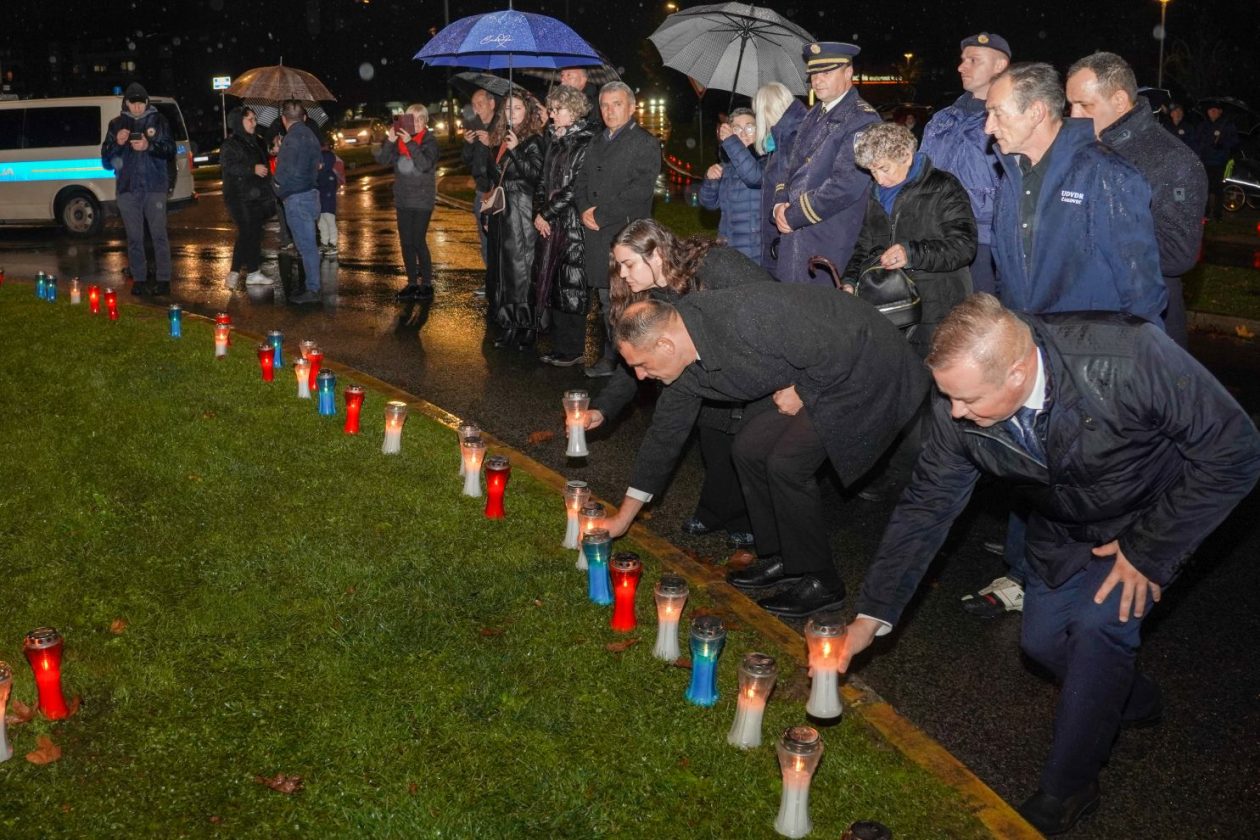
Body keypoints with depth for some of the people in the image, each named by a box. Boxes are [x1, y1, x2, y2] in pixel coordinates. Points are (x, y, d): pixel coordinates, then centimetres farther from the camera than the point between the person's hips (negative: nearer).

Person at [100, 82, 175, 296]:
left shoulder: (158, 121, 7)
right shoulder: (117, 124, 11)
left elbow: (170, 150, 1)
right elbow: (106, 159, 10)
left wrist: (149, 146, -17)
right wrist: (117, 143, -10)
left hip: (155, 186, -2)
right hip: (128, 188, 2)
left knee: (159, 234, -4)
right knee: (134, 237, 4)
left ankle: (164, 279, 0)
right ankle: (139, 279, 11)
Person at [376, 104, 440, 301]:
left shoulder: (430, 141, -6)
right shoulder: (400, 139, 7)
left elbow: (425, 164, -21)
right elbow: (382, 159, -2)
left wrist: (410, 143, -26)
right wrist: (389, 141, -17)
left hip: (422, 200, -5)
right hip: (403, 200, 5)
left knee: (418, 241, -9)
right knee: (406, 243, 7)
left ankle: (427, 283, 2)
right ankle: (412, 283, 16)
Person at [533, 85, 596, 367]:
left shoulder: (585, 143, -10)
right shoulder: (555, 141, 14)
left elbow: (575, 188, -16)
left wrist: (547, 214, -13)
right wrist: (539, 212, 1)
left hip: (573, 225, -8)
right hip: (550, 224, 8)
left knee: (571, 286, -3)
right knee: (552, 283, 9)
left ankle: (572, 351, 6)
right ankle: (560, 346, 18)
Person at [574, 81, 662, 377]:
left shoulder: (645, 144, -3)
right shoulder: (597, 142, 20)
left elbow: (640, 190, -14)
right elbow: (582, 181, 20)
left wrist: (600, 215, -13)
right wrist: (584, 210, 0)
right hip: (597, 235, 7)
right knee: (607, 300, 11)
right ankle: (611, 358, 18)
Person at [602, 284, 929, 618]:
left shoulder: (743, 316, -33)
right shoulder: (686, 368, -4)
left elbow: (837, 353, -29)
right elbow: (664, 436, 8)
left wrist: (801, 393, -11)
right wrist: (622, 519, 13)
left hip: (870, 368, -8)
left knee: (787, 463, -14)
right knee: (749, 448, 5)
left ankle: (820, 582, 3)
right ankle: (780, 558, 22)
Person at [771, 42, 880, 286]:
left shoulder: (862, 120, -11)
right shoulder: (813, 115, 16)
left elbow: (846, 185, -20)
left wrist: (794, 215, -15)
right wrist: (780, 204, 1)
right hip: (793, 235, 8)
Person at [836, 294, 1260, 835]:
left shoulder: (1131, 356, -41)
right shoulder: (959, 408, -27)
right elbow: (926, 506, -13)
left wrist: (1149, 549, -23)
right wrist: (870, 617, -14)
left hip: (1151, 517, -4)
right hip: (1063, 526, 5)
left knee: (1099, 623, -21)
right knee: (1042, 639, 6)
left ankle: (1066, 790, 0)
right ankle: (1132, 700, 39)